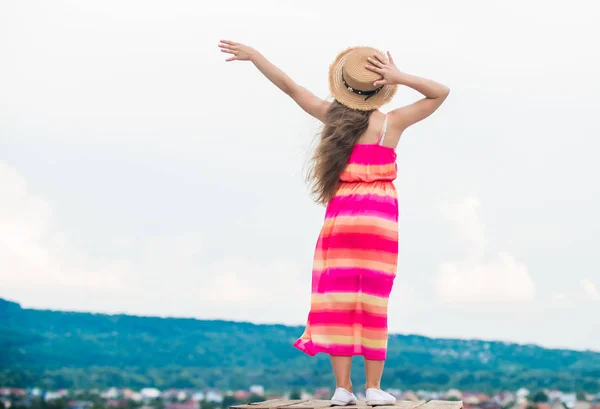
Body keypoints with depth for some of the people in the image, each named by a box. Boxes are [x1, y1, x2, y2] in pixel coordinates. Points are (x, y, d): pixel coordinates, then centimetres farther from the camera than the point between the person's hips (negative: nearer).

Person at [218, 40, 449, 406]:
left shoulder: (334, 116, 3)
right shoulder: (392, 123, -2)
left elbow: (290, 86, 9)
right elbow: (441, 93, 5)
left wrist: (253, 55, 17)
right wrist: (401, 78, -7)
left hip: (341, 217, 2)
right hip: (380, 218, -2)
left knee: (339, 300, 2)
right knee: (373, 303, 2)